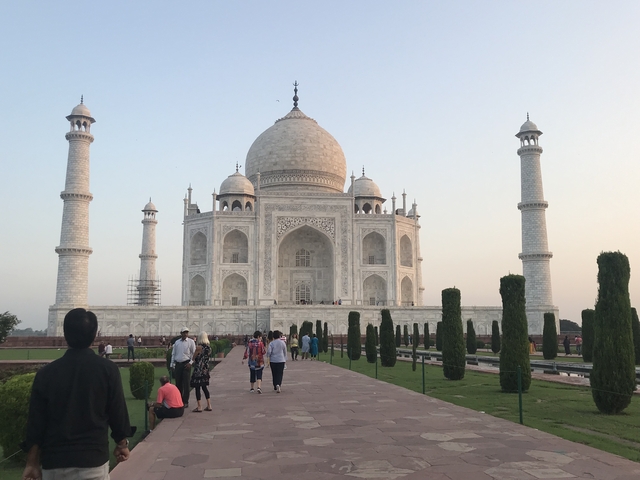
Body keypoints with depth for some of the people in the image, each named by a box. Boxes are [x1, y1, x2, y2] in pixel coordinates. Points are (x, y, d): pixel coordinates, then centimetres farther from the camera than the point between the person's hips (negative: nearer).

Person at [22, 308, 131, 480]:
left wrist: (32, 463, 10)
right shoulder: (107, 369, -7)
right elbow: (117, 411, -1)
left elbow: (35, 421, 1)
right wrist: (122, 444, 15)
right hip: (93, 459, -2)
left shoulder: (46, 372, -1)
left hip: (54, 461, 3)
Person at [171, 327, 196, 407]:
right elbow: (173, 354, 17)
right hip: (178, 364, 4)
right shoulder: (177, 342, 11)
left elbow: (194, 353, -1)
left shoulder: (191, 342, 0)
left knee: (186, 383, -4)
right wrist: (172, 364, 12)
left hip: (186, 364, -4)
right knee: (178, 383, 7)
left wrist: (190, 362, -11)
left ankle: (185, 401, 1)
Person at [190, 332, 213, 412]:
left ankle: (199, 407, 3)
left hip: (198, 369, -7)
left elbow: (194, 358, -4)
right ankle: (209, 406, 14)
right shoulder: (209, 347, 4)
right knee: (205, 387, 15)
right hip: (206, 369, 7)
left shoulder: (199, 347, -14)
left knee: (197, 387, 1)